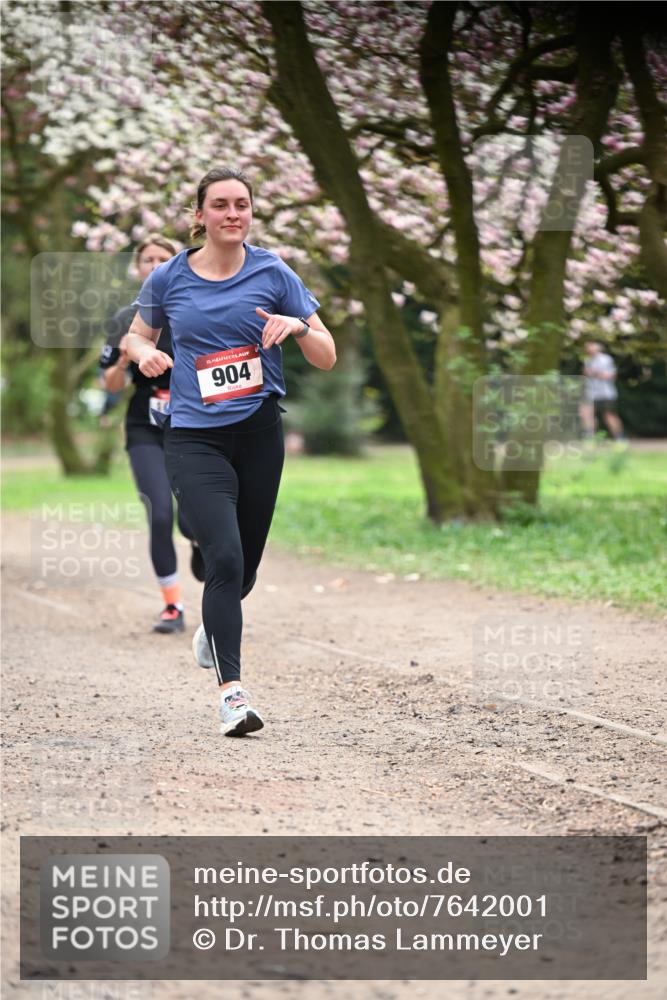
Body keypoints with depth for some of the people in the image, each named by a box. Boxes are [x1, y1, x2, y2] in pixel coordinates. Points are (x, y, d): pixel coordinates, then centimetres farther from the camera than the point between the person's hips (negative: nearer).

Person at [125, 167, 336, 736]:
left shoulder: (273, 273, 1)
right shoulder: (169, 279, 2)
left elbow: (326, 358, 2)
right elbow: (138, 334, 20)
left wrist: (297, 326, -19)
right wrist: (145, 352, -3)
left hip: (259, 431, 2)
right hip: (194, 436, -2)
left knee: (245, 568, 12)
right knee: (225, 557, -19)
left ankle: (216, 624, 48)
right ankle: (232, 690, -20)